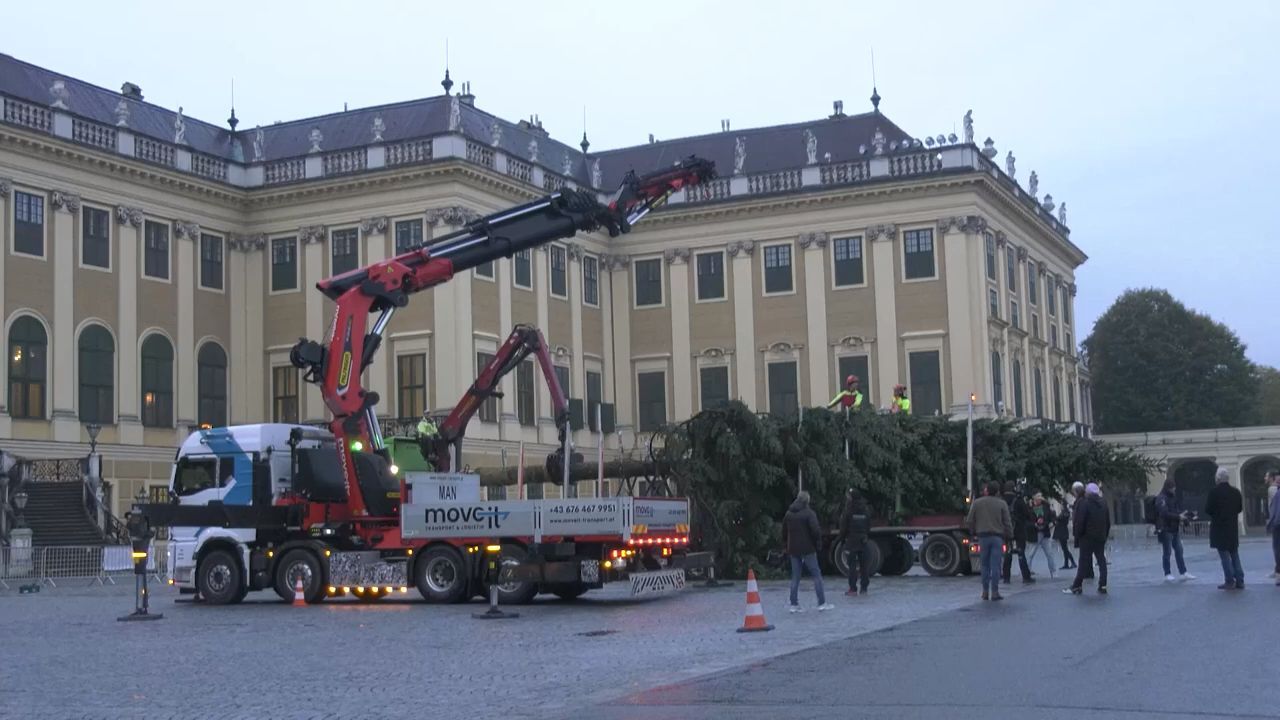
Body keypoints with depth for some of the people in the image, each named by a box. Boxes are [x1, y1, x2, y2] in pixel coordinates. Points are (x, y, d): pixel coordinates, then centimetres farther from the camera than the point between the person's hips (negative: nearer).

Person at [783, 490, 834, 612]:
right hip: (808, 549, -5)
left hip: (793, 550, 5)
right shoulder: (809, 513, -10)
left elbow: (784, 532, 13)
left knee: (795, 577, 9)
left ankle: (794, 604, 6)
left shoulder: (789, 514, 8)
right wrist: (818, 542, -3)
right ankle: (822, 603, 1)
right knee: (816, 575, 2)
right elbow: (815, 530, -18)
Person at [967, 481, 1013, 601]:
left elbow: (970, 521, 5)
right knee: (995, 565, -1)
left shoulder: (977, 503, 3)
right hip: (997, 537, -1)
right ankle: (995, 592, -3)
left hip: (982, 536, 1)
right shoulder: (1002, 504, 0)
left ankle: (985, 591, 9)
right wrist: (1009, 536, 11)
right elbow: (1007, 522, -1)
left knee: (985, 565, 9)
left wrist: (973, 532, 20)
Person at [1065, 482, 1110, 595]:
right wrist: (1105, 536, 18)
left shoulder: (1084, 503, -12)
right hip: (1101, 538, 6)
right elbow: (1108, 522, 13)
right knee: (1101, 560, 8)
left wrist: (1077, 535, -5)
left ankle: (1077, 586, 3)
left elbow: (1079, 522, -16)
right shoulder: (1103, 504, 9)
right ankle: (1102, 586, 4)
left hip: (1087, 538, -6)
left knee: (1084, 562, -2)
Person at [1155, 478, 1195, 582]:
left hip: (1175, 529, 8)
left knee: (1179, 550, 6)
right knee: (1167, 552, 0)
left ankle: (1183, 573, 9)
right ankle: (1167, 574, 7)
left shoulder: (1173, 497, 13)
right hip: (1165, 530, -8)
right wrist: (1178, 516, -25)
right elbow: (1164, 513, -22)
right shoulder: (1161, 498, -12)